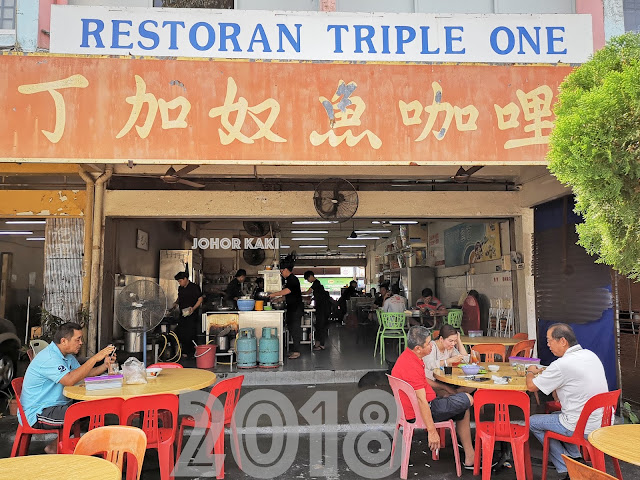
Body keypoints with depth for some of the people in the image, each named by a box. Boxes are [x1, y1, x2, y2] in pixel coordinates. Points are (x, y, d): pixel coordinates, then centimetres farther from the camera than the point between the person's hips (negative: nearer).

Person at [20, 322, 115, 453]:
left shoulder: (68, 356, 11)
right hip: (37, 414, -10)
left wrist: (104, 366, -4)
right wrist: (95, 358, -30)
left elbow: (83, 374, 14)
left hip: (56, 405, 10)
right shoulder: (49, 358, -22)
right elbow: (70, 380, -34)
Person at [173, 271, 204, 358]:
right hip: (183, 315, 7)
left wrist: (193, 308, -21)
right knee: (180, 334, 4)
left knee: (190, 335, -4)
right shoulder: (180, 288, 13)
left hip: (192, 315, -7)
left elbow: (200, 299, -9)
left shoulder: (194, 287, -8)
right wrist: (176, 302, 6)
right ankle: (184, 352, 15)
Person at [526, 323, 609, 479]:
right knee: (555, 414, 30)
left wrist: (530, 372, 10)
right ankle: (575, 458, 23)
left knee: (532, 422, 9)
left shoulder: (562, 364, -23)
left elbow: (531, 386, -11)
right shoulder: (590, 355, 2)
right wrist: (544, 371, 14)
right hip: (603, 422, 8)